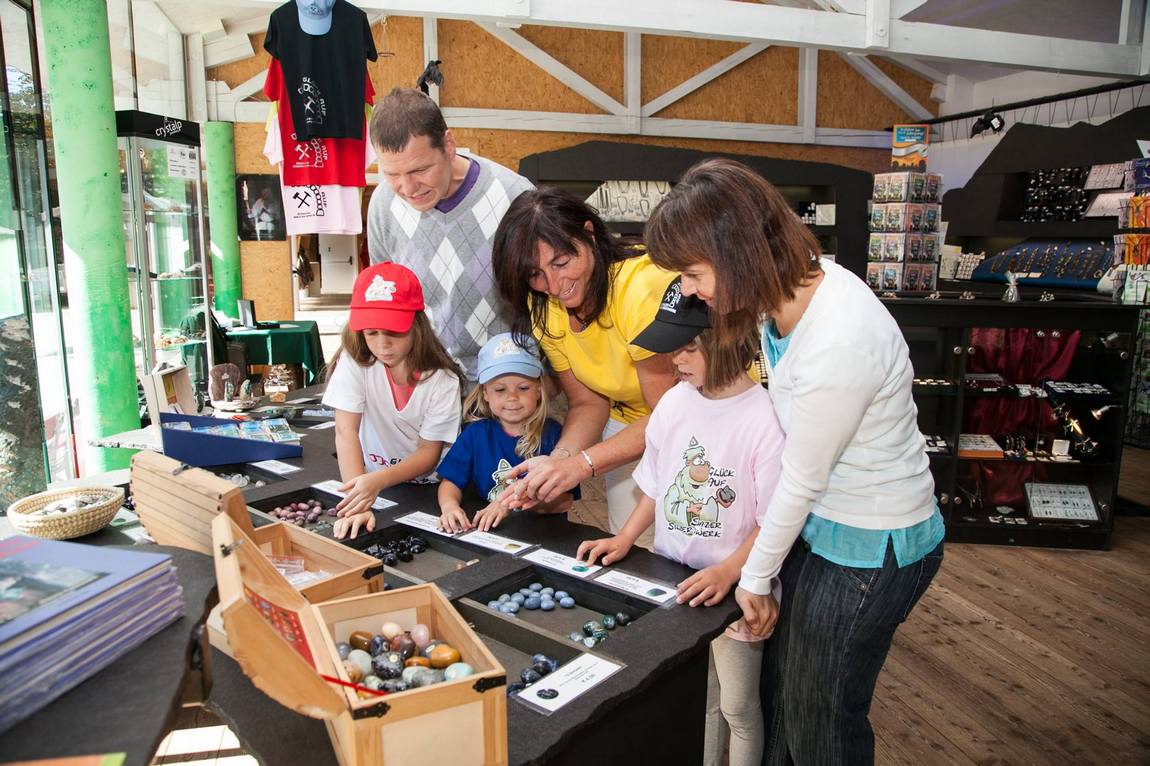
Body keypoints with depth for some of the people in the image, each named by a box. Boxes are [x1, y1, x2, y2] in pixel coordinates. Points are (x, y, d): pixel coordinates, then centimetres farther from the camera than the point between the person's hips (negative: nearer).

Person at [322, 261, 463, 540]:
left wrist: (378, 480, -28)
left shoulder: (442, 379, -14)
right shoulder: (354, 361, -12)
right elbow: (346, 432, -18)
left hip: (428, 488, -1)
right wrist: (358, 501, -29)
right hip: (371, 485, 1)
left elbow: (430, 452, -11)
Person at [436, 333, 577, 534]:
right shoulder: (476, 433, 6)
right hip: (485, 530, 0)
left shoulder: (552, 434, -4)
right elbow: (450, 481, 5)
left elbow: (564, 501, -10)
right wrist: (449, 506, -16)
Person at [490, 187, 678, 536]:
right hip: (632, 425, 5)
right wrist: (558, 459, -24)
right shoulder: (543, 309, -8)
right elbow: (588, 403, -6)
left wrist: (582, 463, -34)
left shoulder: (645, 290, -30)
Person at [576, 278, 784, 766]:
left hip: (732, 591, -5)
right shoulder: (674, 402, -2)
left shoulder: (764, 420, -20)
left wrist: (727, 572, -25)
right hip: (674, 583, 5)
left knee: (737, 707, 15)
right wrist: (624, 539, 0)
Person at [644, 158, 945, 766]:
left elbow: (802, 481, -21)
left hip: (870, 548, -8)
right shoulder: (793, 283, -8)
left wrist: (755, 579, -5)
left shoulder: (838, 344, -34)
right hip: (822, 521, 8)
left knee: (820, 716, 13)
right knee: (781, 680, 23)